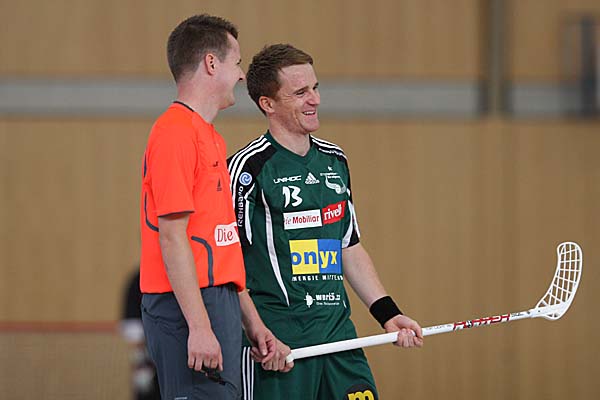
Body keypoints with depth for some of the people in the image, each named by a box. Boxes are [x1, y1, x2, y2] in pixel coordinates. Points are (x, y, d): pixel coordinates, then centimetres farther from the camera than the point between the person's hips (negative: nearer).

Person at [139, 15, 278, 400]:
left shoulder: (210, 137, 20)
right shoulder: (175, 133, -11)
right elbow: (172, 237, -17)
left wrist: (251, 322, 21)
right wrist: (199, 326, -21)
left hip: (217, 302, 10)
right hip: (189, 309, -10)